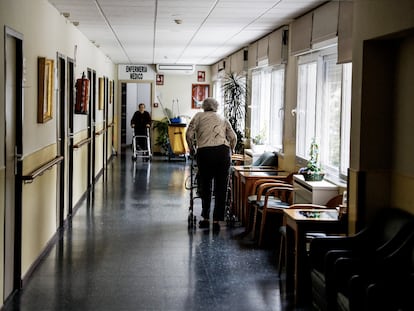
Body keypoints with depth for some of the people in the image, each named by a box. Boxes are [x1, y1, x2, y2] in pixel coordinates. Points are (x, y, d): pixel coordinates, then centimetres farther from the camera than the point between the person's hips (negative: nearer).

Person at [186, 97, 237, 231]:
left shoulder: (199, 116, 16)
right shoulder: (222, 119, 22)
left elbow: (189, 134, 4)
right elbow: (233, 137, 13)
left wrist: (192, 149, 18)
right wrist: (229, 152, 26)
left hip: (205, 152, -1)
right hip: (223, 151, 1)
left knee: (205, 186, 12)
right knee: (221, 187, 5)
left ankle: (205, 218, 15)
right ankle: (217, 220, 4)